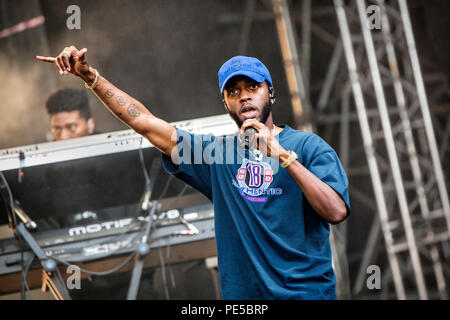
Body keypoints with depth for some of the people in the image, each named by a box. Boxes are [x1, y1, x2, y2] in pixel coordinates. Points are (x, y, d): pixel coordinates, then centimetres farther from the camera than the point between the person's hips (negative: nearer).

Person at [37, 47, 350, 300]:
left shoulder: (308, 146, 0)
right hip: (241, 292, 4)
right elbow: (144, 122, 8)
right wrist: (89, 75, 1)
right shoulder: (217, 153, 12)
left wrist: (283, 155, -19)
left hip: (306, 291, -3)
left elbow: (337, 212, -15)